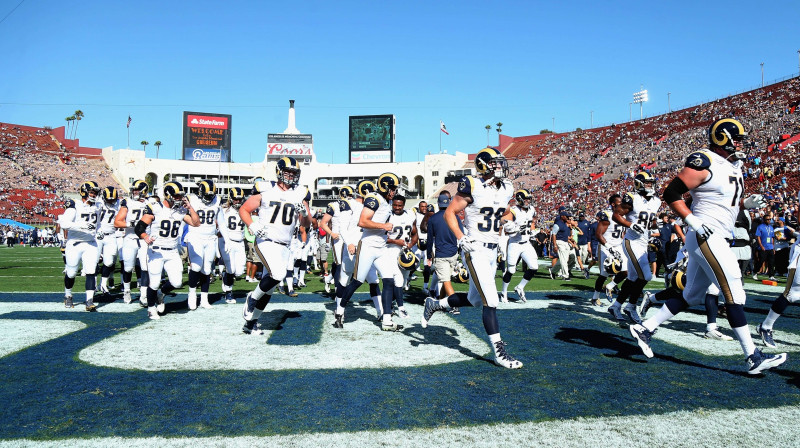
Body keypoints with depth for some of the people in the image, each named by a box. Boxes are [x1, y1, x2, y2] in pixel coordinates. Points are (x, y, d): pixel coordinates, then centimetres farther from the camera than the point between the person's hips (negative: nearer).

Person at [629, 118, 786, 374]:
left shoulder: (733, 166, 17)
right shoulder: (704, 163, -12)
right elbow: (671, 193, -15)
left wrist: (746, 203, 7)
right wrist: (693, 221, -20)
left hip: (716, 240, 10)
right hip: (706, 238, -10)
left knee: (692, 296, 13)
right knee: (734, 294, -7)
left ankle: (644, 329, 19)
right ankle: (753, 358, -1)